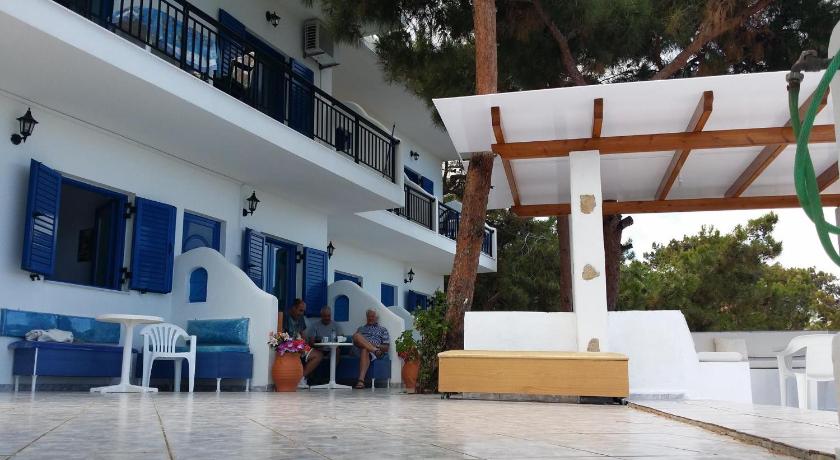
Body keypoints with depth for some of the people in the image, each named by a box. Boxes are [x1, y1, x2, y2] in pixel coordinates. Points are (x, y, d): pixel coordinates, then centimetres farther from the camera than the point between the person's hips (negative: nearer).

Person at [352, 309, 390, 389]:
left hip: (372, 352, -2)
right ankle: (375, 350, -40)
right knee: (356, 336, -30)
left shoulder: (383, 330, 25)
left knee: (365, 350, -42)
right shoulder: (360, 329, 35)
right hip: (358, 350, 2)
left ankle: (361, 380, -58)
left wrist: (377, 345, -7)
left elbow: (386, 347, 15)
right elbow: (354, 340, 22)